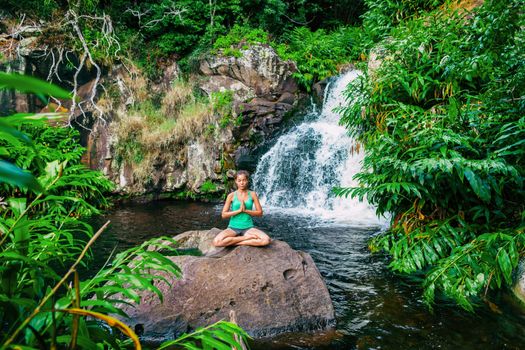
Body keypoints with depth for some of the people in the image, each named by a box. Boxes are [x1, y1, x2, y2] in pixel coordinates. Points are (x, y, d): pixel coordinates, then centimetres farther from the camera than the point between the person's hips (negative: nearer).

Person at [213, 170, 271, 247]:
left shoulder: (252, 194, 2)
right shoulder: (231, 195, -1)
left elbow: (260, 212, 1)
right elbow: (223, 215, -3)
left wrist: (246, 210, -13)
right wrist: (239, 210, -14)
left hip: (248, 227, 1)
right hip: (233, 227, 0)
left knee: (266, 240, -27)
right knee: (216, 242, -30)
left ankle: (234, 242, -13)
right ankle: (247, 237, -13)